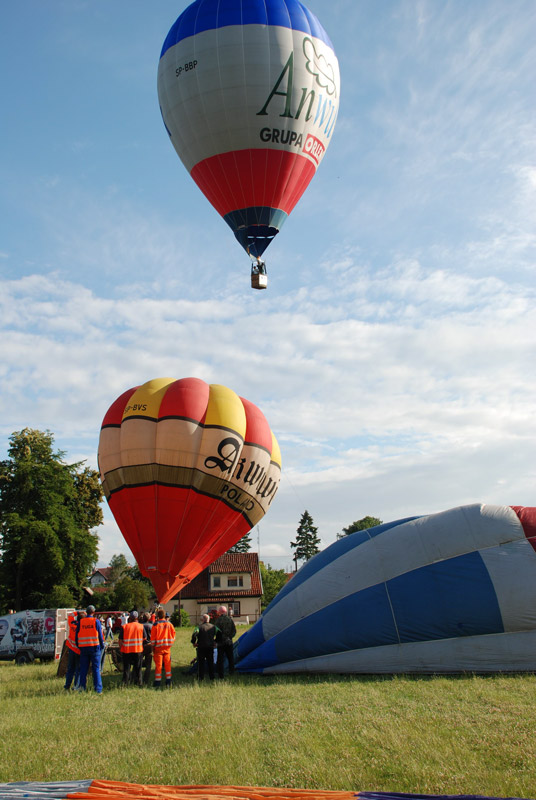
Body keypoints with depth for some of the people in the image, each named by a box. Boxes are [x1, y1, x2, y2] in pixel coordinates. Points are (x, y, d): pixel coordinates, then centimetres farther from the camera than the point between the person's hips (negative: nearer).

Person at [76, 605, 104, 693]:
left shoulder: (80, 622, 4)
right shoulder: (96, 621, -3)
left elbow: (76, 636, 8)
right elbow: (100, 635, -2)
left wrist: (78, 645, 20)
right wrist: (102, 646, 9)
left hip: (83, 647, 2)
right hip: (94, 646, -2)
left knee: (83, 668, 11)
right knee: (96, 668, 2)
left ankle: (81, 686, 3)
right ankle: (98, 689, -1)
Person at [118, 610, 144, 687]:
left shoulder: (124, 627, -2)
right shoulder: (141, 627, 1)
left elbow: (120, 640, -3)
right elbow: (144, 639, 4)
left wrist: (121, 649, 8)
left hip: (126, 651, 0)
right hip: (138, 650, 0)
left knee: (126, 668, 8)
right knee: (137, 668, 11)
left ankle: (125, 683, 7)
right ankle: (138, 682, 13)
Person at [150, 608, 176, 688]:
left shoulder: (156, 624, -9)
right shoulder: (169, 624, 1)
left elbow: (153, 637, -6)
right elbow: (173, 634, 6)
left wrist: (153, 646, 4)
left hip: (158, 647, -3)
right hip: (167, 646, 3)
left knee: (158, 665, 2)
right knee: (168, 664, 9)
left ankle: (157, 683, 4)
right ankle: (168, 683, 11)